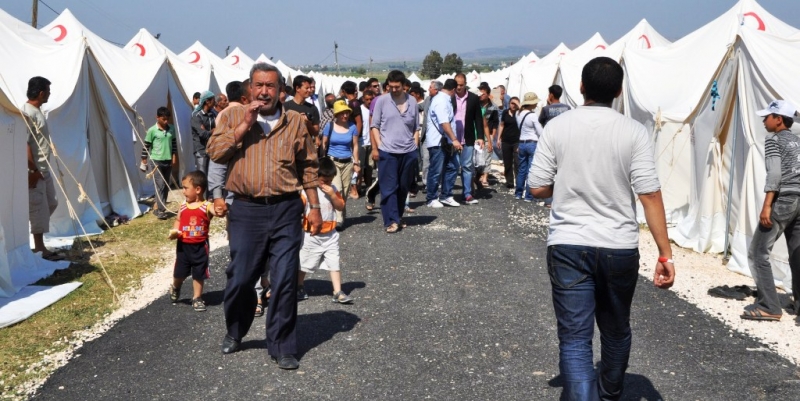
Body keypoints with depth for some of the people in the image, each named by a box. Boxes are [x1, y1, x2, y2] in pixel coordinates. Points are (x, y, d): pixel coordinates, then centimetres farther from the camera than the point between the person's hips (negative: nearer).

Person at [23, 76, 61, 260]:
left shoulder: (37, 111, 13)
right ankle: (40, 247, 5)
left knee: (50, 203, 16)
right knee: (38, 208, -3)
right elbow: (24, 144, -21)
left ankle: (38, 243, 25)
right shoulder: (27, 113, -18)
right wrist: (32, 170, -21)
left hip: (44, 168, 10)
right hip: (34, 170, -10)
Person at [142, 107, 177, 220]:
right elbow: (146, 147, -5)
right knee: (160, 185, -11)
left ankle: (157, 207, 18)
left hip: (168, 161, 5)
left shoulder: (171, 129, 5)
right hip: (157, 161, -5)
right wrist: (144, 161, -4)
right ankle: (161, 210, -9)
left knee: (166, 186, 8)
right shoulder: (152, 131, -9)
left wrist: (174, 157, 9)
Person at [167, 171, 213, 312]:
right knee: (179, 273, 15)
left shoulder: (206, 206, -13)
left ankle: (197, 298, 26)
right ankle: (175, 288, 46)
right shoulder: (183, 206, 0)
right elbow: (178, 221, 14)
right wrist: (174, 231, -5)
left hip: (199, 246, -3)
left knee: (198, 274, 9)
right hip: (183, 245, 3)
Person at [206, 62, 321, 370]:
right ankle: (234, 332, 36)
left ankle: (282, 347, 14)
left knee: (285, 280, 0)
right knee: (240, 278, 9)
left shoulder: (295, 122, 6)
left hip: (285, 210, 0)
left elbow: (308, 167, 9)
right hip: (246, 210, 0)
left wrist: (314, 206, 6)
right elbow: (214, 152, -7)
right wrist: (244, 125, -13)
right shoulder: (234, 117, 6)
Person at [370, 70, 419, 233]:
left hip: (408, 152, 3)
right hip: (387, 152, -3)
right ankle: (391, 221, -2)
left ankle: (398, 217, 23)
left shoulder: (412, 101, 8)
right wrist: (377, 147, -6)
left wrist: (415, 146, 6)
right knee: (389, 187, -4)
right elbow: (375, 126, 2)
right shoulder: (381, 100, 0)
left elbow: (416, 128, 14)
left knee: (403, 187, 11)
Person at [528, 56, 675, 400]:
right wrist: (665, 254, -6)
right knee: (616, 330, 23)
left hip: (568, 246, -1)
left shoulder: (557, 127, -4)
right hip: (619, 248, 2)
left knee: (574, 338, 1)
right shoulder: (633, 132, -6)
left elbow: (538, 188, -4)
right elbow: (650, 195, -10)